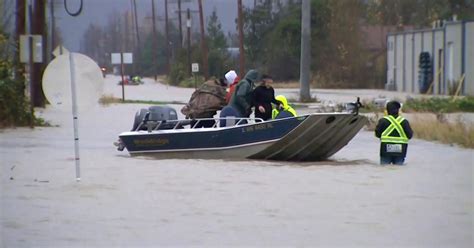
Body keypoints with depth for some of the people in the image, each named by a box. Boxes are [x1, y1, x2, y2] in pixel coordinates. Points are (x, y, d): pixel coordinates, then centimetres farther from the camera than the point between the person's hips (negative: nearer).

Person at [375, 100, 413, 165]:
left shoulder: (383, 121, -6)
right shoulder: (404, 121, 0)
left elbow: (377, 134, -2)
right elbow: (410, 135, 0)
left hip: (386, 151, -2)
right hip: (400, 152, 2)